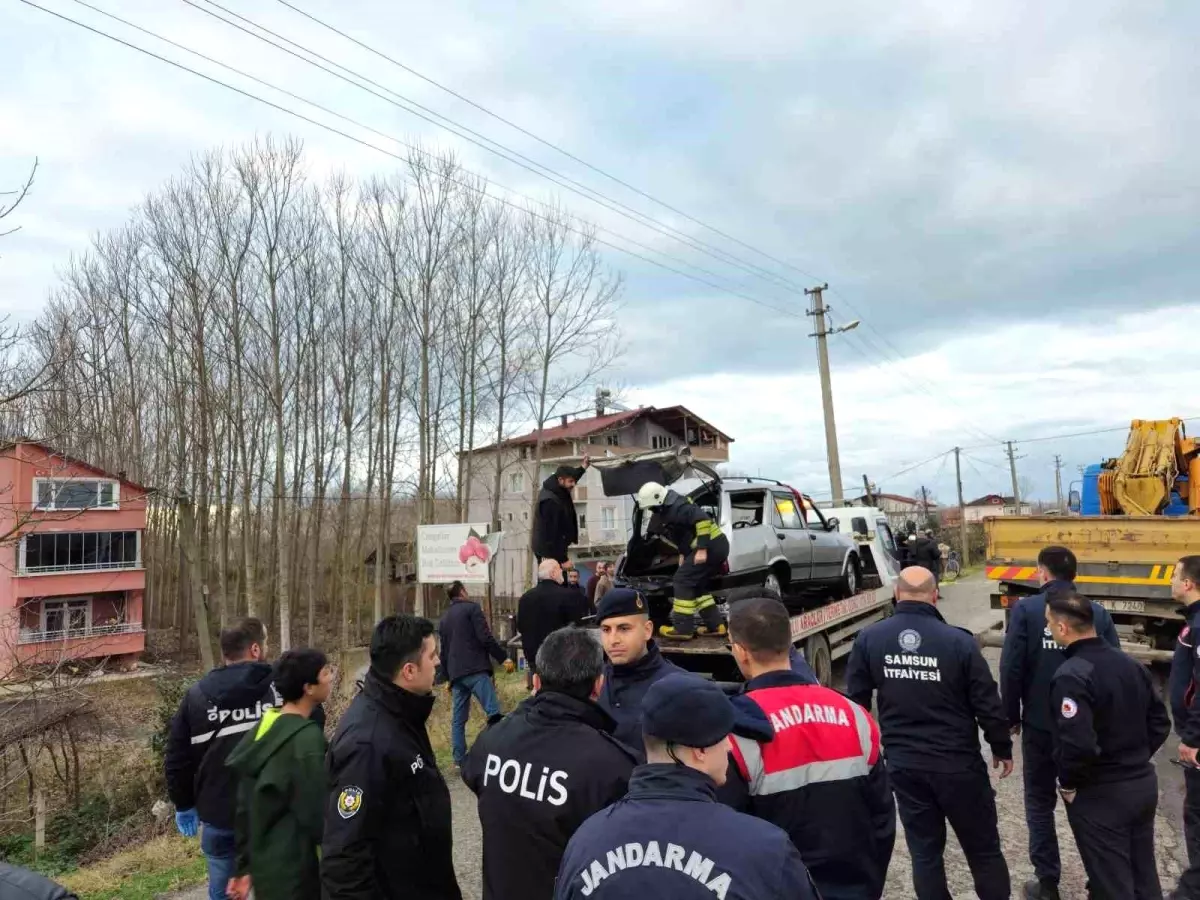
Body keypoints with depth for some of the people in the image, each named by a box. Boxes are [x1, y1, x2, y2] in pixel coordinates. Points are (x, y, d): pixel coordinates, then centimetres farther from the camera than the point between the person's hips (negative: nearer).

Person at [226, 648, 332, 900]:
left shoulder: (264, 726, 2)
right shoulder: (307, 739, -23)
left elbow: (245, 806, 8)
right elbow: (314, 815, -20)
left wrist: (244, 866, 15)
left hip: (263, 865, 7)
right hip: (291, 871, -7)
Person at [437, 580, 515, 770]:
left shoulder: (444, 618, 22)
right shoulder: (471, 608, 0)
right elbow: (485, 637, -11)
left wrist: (448, 677, 32)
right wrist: (504, 657, -7)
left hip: (455, 673, 7)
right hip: (475, 669, -7)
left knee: (458, 718, 10)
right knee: (493, 712, -11)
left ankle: (459, 758, 10)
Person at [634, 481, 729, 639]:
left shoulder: (677, 507, -16)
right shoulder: (668, 510, 16)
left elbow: (702, 519, -26)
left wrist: (702, 549, -25)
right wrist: (683, 554, 22)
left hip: (711, 547, -10)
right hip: (717, 546, 10)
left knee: (682, 581, -7)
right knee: (696, 585, 17)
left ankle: (682, 629, -5)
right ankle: (714, 625, 17)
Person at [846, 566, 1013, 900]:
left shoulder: (868, 639, -8)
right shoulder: (958, 640, -15)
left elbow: (856, 701, -1)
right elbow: (988, 704, -8)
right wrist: (1002, 748, 10)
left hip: (902, 764, 2)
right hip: (957, 763, -2)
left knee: (924, 850, 15)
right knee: (983, 848, 16)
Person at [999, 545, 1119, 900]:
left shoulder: (1025, 610, -12)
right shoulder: (1099, 613, -3)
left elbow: (1011, 669, -15)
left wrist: (1011, 717, -1)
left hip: (1040, 724, -3)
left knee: (1040, 804, 13)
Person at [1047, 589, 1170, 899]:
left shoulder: (1071, 675, -25)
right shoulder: (1132, 664, 2)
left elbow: (1078, 744, -31)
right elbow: (1159, 724, 10)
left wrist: (1067, 783, -14)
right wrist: (1136, 759, 15)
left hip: (1100, 795, -8)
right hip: (1144, 783, 8)